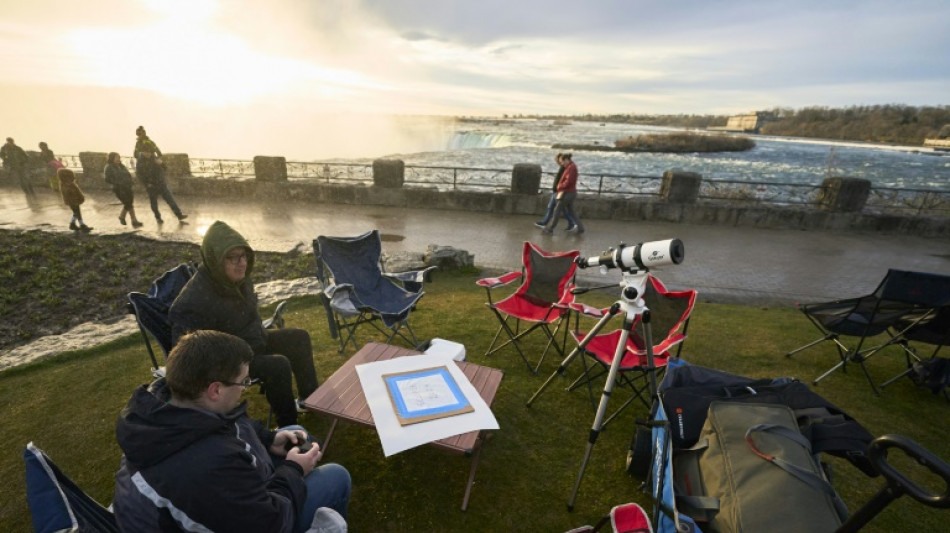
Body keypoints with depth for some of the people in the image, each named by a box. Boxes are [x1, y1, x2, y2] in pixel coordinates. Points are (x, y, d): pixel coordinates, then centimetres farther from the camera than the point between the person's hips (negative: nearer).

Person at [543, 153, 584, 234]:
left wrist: (560, 187, -10)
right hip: (571, 193, 10)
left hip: (567, 193, -10)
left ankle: (550, 228, 4)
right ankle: (580, 228, 14)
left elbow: (568, 181, -23)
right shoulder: (571, 166, 15)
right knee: (571, 211, 15)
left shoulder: (571, 167, -16)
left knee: (557, 210, -3)